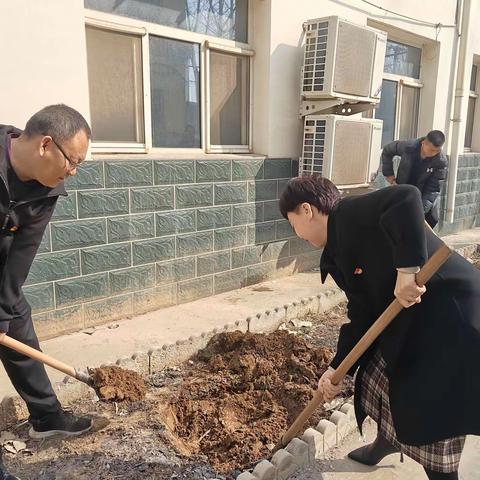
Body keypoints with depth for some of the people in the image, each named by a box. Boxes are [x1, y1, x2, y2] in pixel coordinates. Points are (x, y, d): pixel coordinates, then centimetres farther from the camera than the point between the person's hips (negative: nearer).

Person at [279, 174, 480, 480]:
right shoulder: (340, 253, 11)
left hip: (452, 314, -10)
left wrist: (406, 269, -36)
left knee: (431, 416, 1)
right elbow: (361, 316, 7)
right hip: (409, 319, 10)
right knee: (379, 379, 23)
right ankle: (387, 443, 52)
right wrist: (336, 369, 3)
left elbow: (406, 198, -35)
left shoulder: (350, 215, -15)